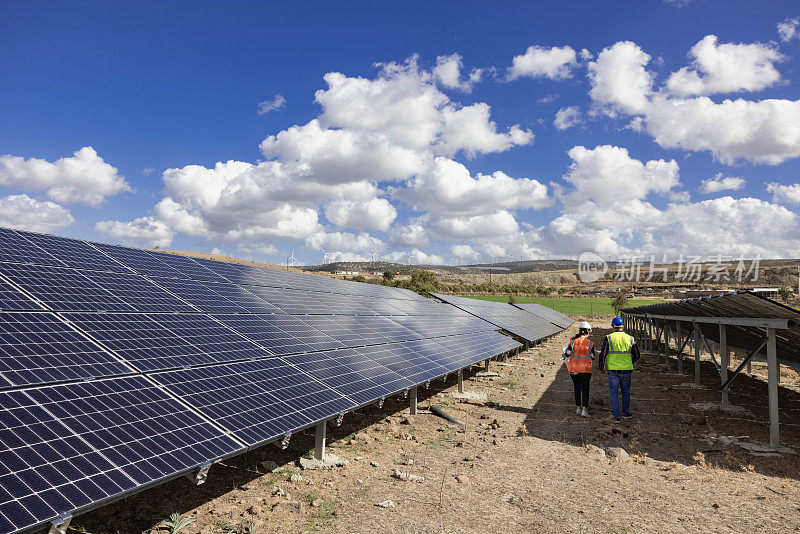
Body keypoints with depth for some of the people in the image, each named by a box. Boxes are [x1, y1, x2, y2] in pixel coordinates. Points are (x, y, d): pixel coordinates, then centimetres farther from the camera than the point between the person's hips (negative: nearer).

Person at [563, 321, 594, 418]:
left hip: (573, 368, 2)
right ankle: (584, 409, -6)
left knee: (577, 388, 17)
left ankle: (578, 408, 22)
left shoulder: (573, 341, -5)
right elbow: (592, 357, -1)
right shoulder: (590, 343, -7)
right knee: (585, 389, 5)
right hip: (585, 369, -2)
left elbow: (567, 354, -5)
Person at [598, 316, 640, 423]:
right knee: (626, 392, 18)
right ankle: (625, 412, 31)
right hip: (626, 370, 2)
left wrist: (601, 366, 7)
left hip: (613, 370, -2)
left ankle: (616, 416, 3)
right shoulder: (630, 339, 2)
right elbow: (636, 355, 10)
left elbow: (603, 354, -8)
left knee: (614, 393, 5)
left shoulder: (608, 338, -7)